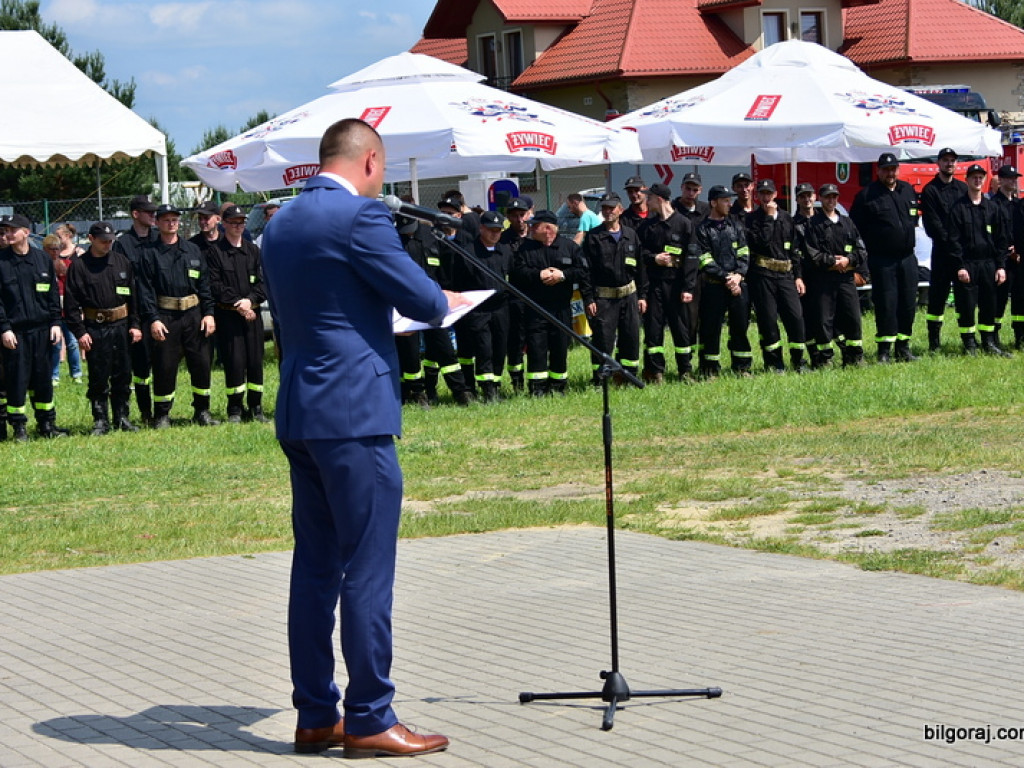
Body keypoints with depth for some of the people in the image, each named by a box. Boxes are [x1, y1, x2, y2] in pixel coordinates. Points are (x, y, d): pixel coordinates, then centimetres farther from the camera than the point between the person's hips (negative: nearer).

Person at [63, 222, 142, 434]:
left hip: (121, 326, 3)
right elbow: (71, 303, -3)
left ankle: (122, 418, 16)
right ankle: (100, 421, 8)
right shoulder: (79, 266, -3)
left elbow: (133, 296, 12)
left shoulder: (122, 262, 8)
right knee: (98, 377, 0)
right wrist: (80, 331, -9)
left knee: (123, 375, 7)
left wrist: (134, 325, 5)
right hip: (94, 328, -3)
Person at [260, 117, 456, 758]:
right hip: (355, 414, -9)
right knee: (367, 569, -4)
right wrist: (446, 301, 12)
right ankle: (369, 720, -1)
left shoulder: (280, 225, 14)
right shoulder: (359, 216, -12)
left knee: (315, 567, 12)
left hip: (299, 415, 9)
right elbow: (422, 300, -11)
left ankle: (316, 716, 16)